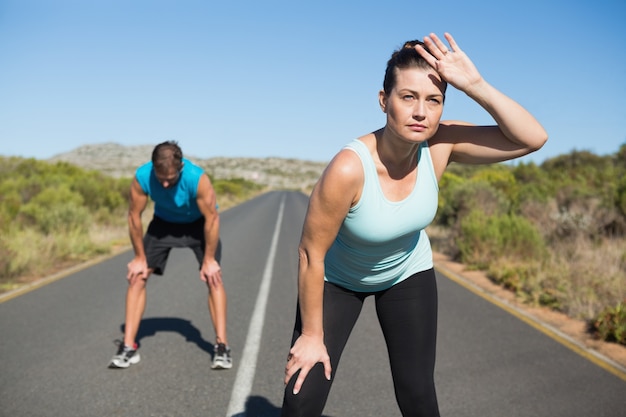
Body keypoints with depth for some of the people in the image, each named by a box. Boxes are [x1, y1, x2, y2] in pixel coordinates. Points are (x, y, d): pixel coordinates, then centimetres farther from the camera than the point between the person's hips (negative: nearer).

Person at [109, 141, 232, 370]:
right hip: (163, 222, 3)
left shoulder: (197, 178, -38)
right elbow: (134, 215, -15)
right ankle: (128, 347, 0)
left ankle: (222, 346, -8)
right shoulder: (142, 177, -30)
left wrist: (209, 260, -19)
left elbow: (212, 218, -25)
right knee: (137, 276, -7)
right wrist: (140, 257, -9)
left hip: (198, 223, -2)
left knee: (213, 278, -16)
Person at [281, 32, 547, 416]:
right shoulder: (348, 168, -36)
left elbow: (533, 138, -26)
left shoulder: (441, 144, -24)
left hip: (409, 274, 3)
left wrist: (475, 85, -39)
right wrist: (312, 336, -16)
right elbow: (311, 253, -26)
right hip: (338, 279, -3)